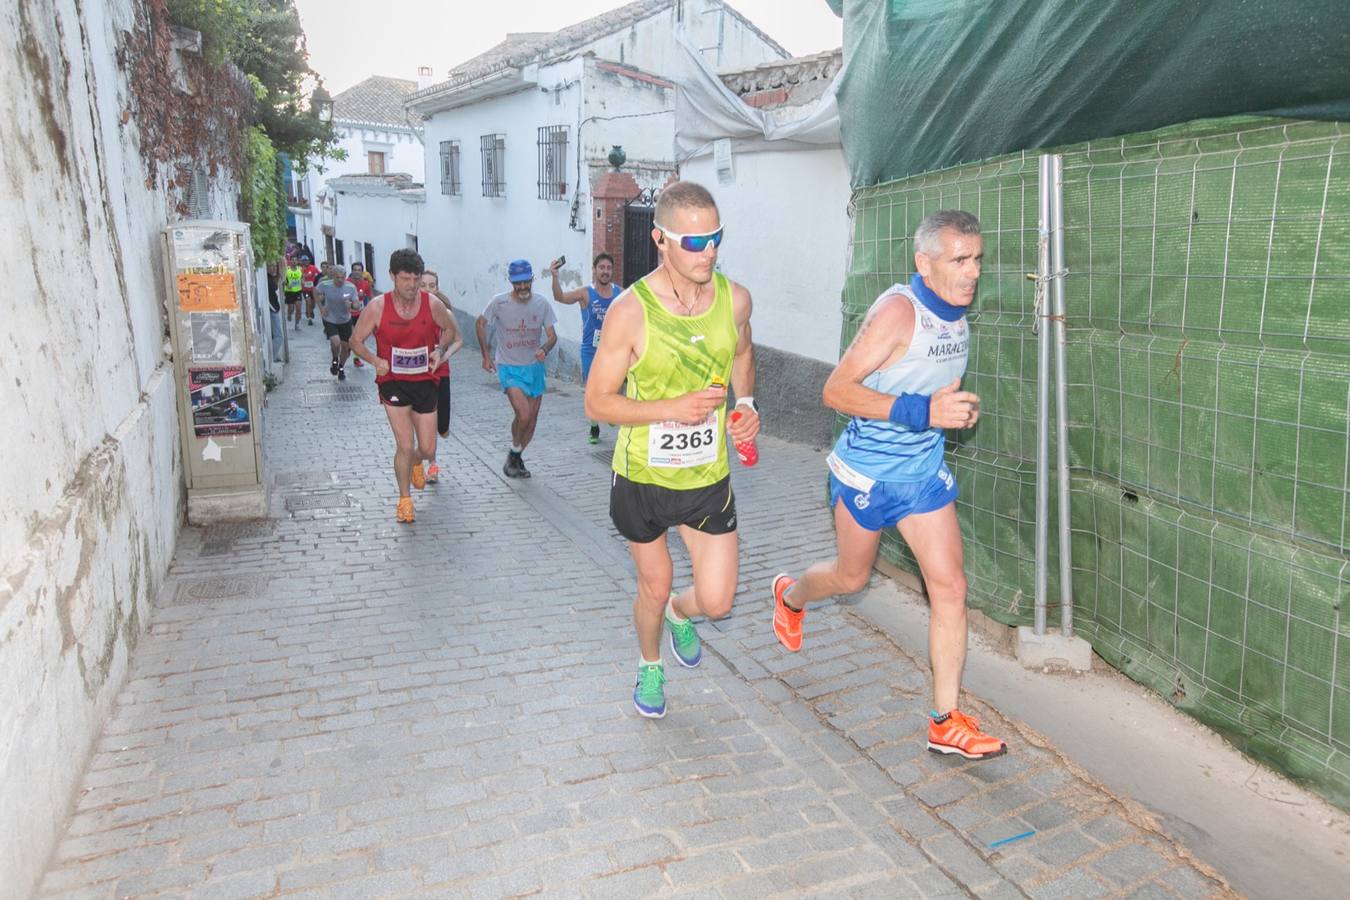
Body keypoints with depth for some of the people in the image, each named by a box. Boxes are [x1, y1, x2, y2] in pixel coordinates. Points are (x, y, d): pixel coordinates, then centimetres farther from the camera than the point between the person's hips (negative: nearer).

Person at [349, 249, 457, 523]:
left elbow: (449, 329, 13)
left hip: (425, 382, 2)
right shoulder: (378, 307, -11)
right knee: (405, 446, -8)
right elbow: (356, 341, 0)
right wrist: (375, 360, -18)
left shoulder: (432, 304, -7)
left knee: (428, 449, 5)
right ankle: (405, 499, 15)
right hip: (393, 382, -2)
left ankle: (415, 462, 45)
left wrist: (439, 350, -6)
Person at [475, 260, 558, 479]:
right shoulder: (500, 302, -10)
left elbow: (552, 335, -1)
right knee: (524, 414, -20)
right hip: (509, 368, -4)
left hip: (534, 367, 4)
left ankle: (516, 458, 30)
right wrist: (486, 354, 1)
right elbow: (480, 323, 5)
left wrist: (544, 349, -23)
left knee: (532, 420, 8)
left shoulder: (542, 304, -3)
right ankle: (514, 454, 5)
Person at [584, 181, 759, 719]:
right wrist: (674, 407, -27)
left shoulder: (735, 299, -8)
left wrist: (745, 402, -3)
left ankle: (679, 613, 42)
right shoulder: (630, 311, -20)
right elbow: (597, 402, -15)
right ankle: (650, 665, 49)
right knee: (654, 587, 17)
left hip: (709, 478, 3)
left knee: (716, 601, 3)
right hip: (642, 477, -2)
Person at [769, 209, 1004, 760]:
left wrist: (956, 409, 0)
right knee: (852, 577, 14)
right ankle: (790, 595, 50)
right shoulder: (899, 311, -22)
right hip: (867, 471, -6)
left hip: (924, 470, 6)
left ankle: (947, 723, 10)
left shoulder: (956, 313, 3)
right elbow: (836, 390, -25)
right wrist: (920, 411, -32)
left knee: (950, 586, -1)